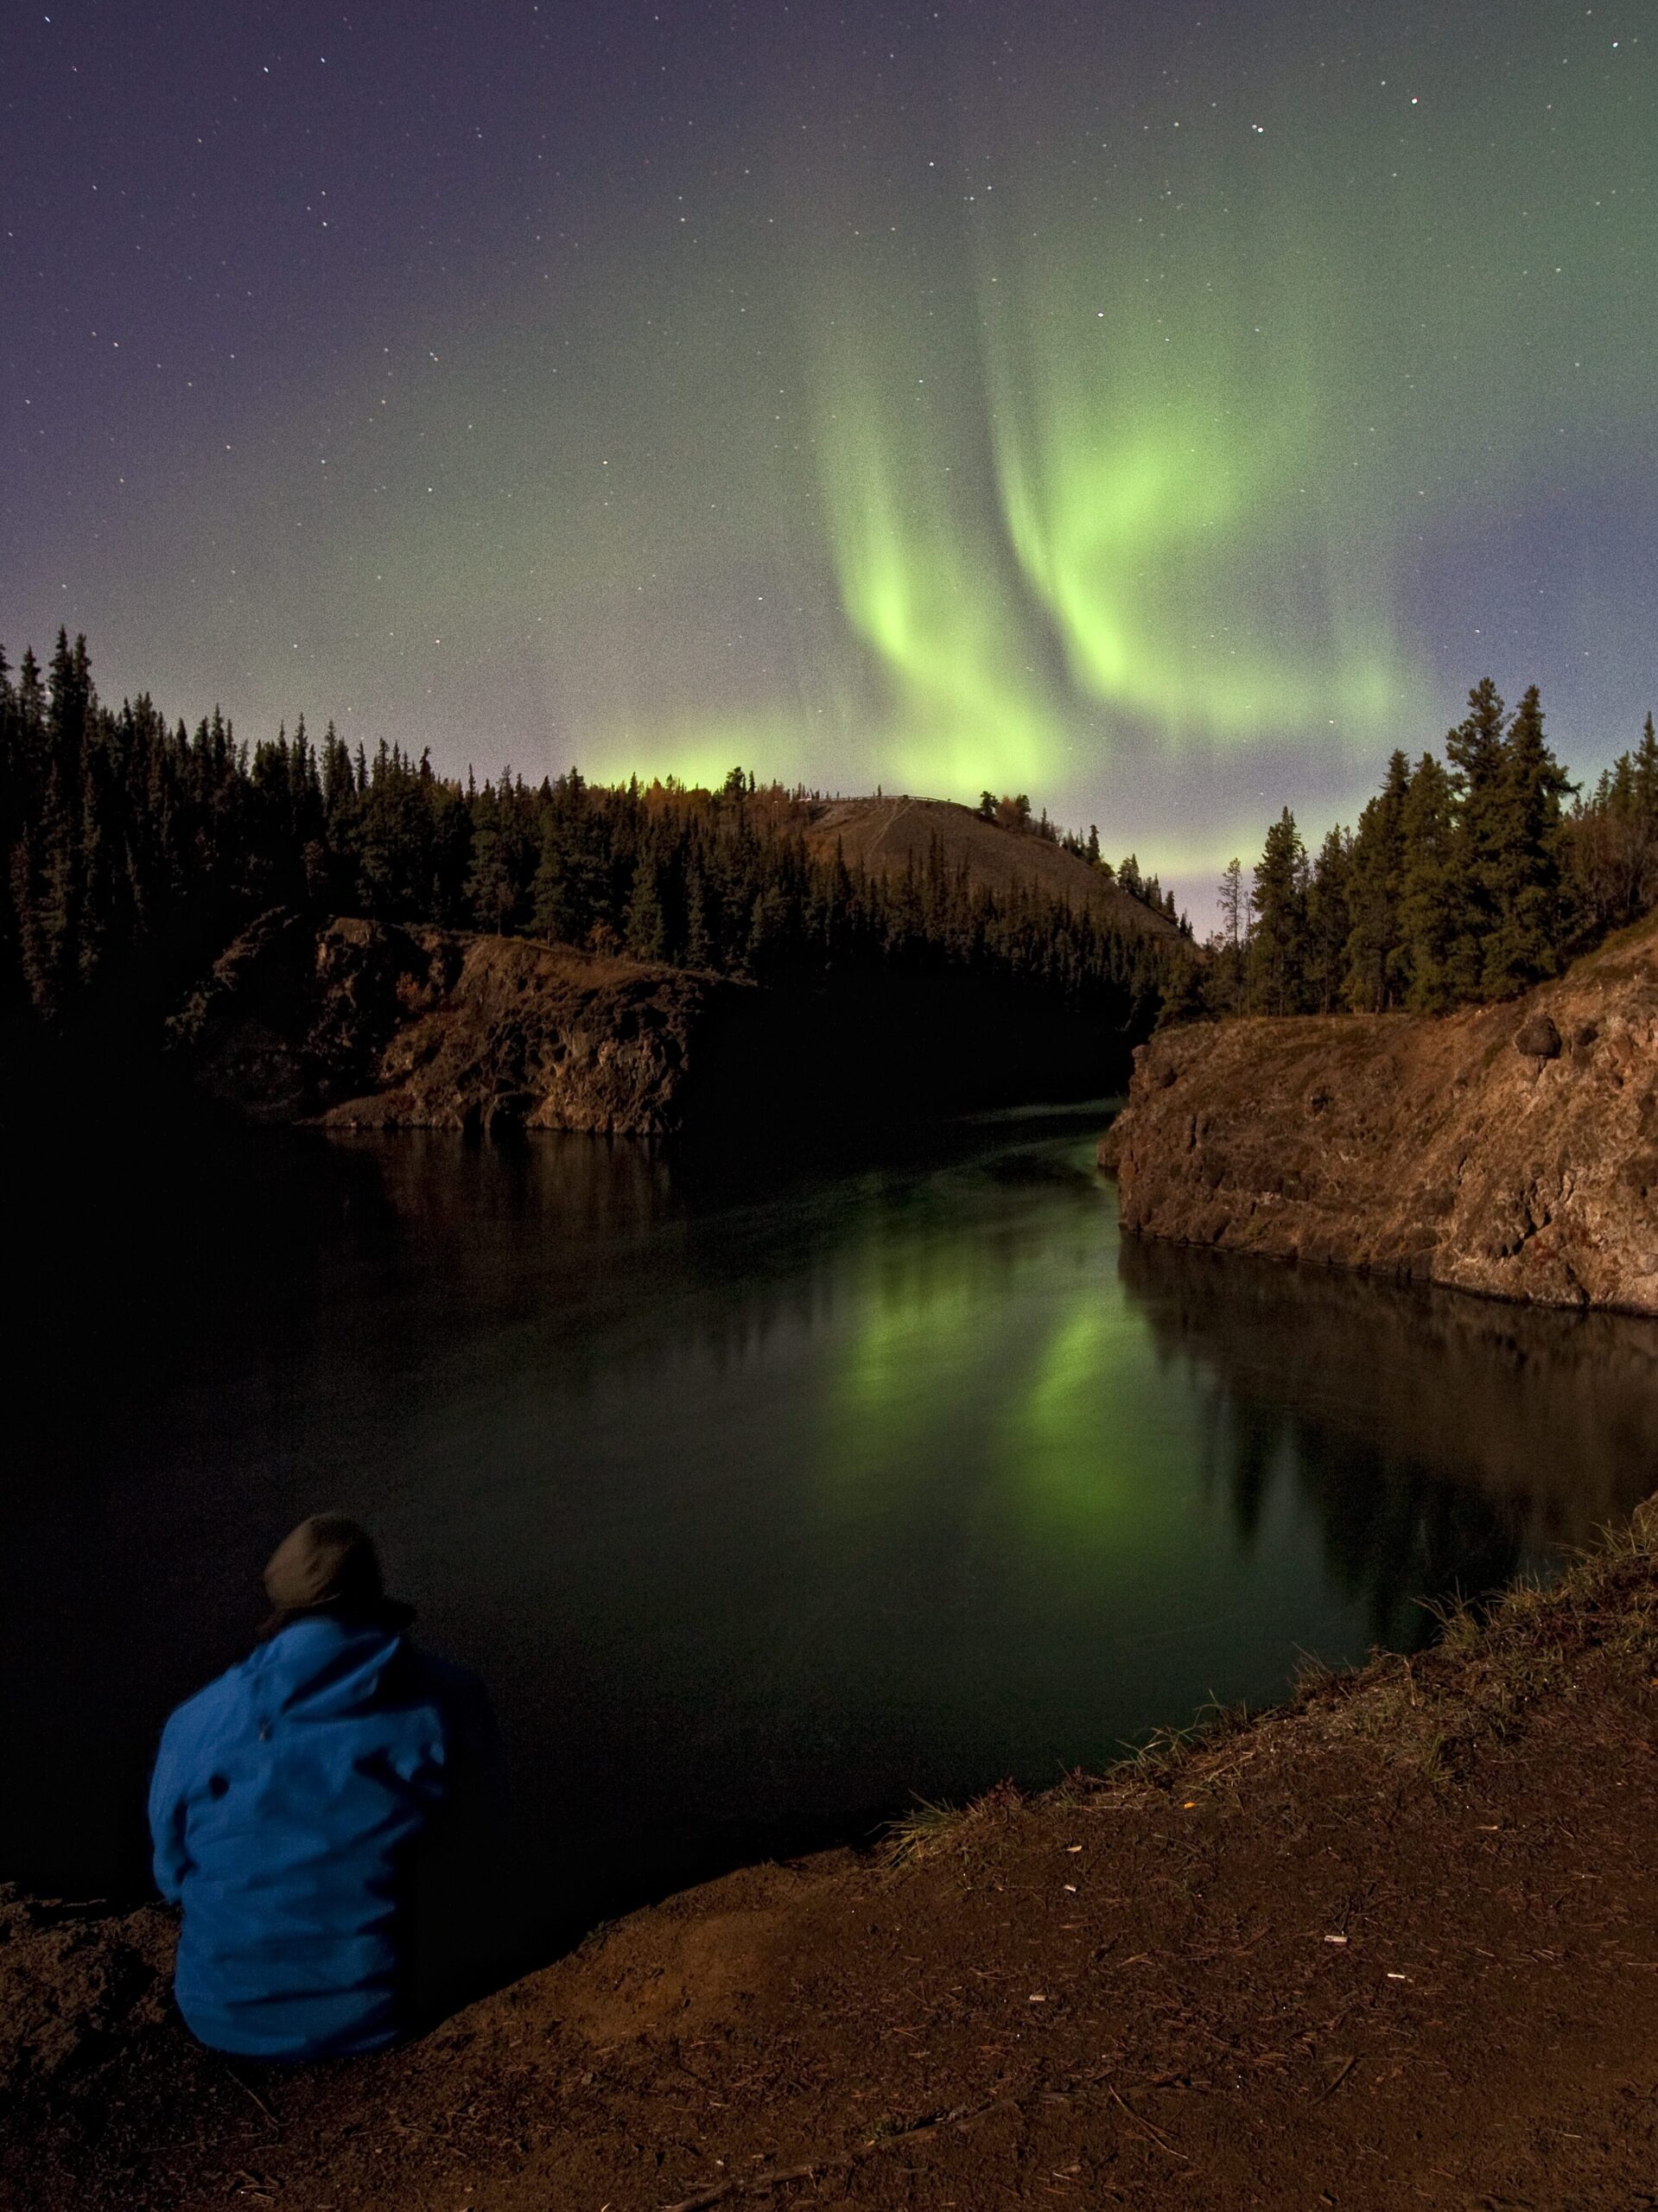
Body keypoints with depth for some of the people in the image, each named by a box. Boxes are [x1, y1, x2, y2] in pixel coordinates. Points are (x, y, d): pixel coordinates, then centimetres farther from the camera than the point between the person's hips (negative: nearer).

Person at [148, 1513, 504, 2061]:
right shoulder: (449, 1703, -17)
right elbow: (470, 1866, -3)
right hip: (382, 2015, -1)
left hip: (226, 2017, 2)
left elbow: (172, 1873, 2)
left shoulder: (194, 1724, -15)